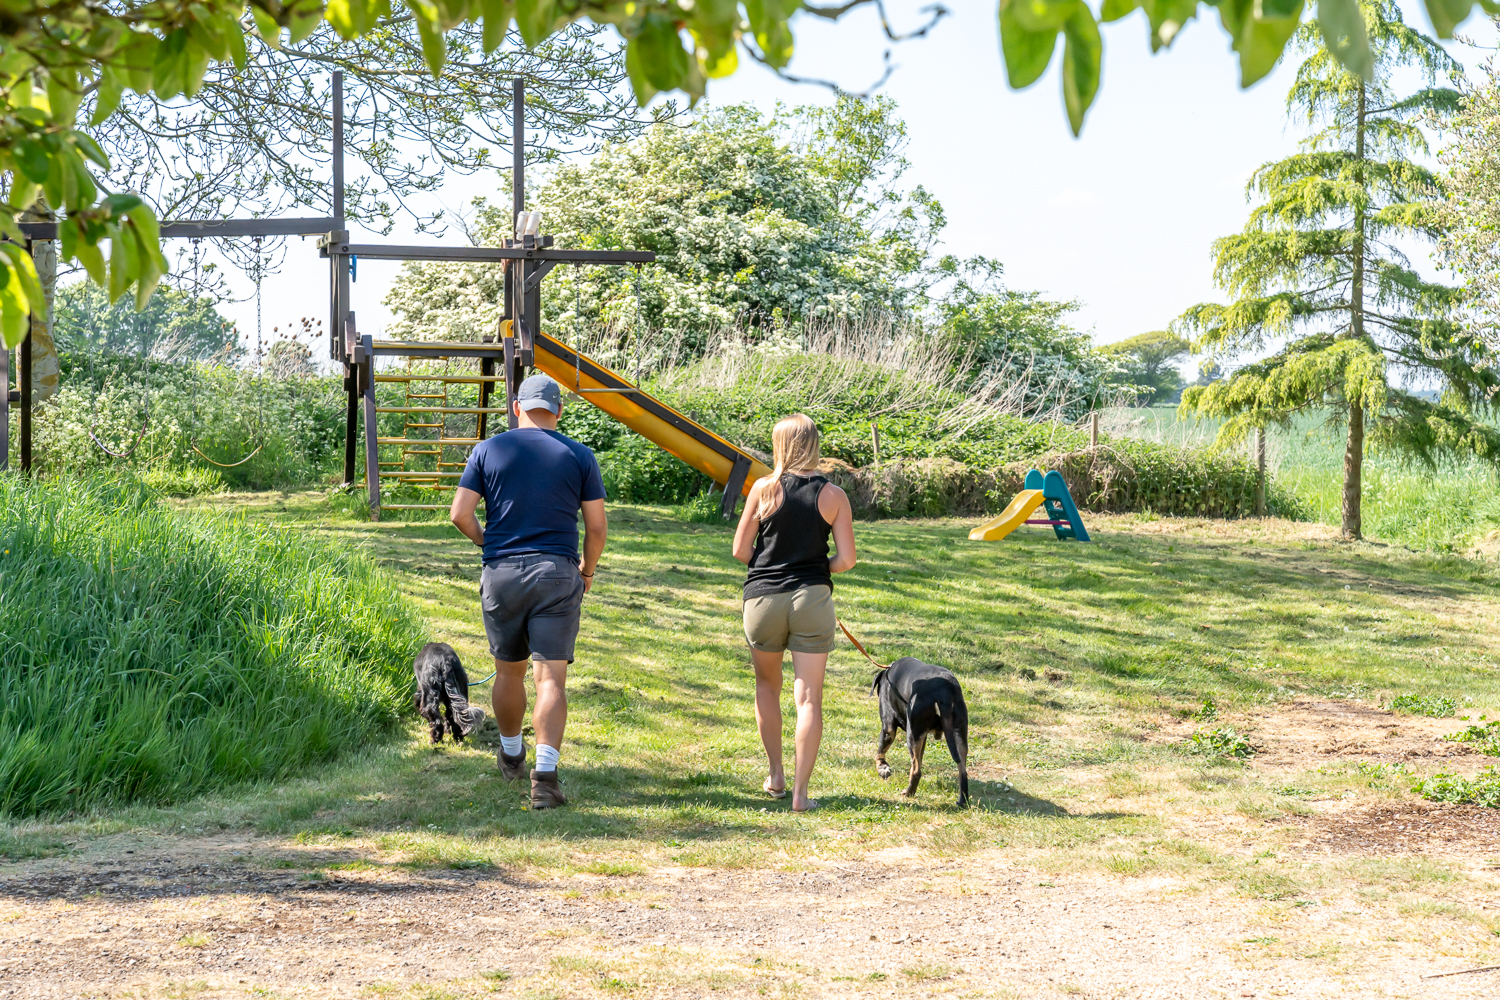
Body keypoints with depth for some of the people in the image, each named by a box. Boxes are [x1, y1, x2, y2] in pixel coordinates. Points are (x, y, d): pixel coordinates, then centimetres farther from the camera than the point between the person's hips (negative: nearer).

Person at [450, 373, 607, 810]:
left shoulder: (489, 450, 2)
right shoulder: (579, 457, 1)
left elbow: (460, 515, -2)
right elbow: (596, 526, 1)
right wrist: (588, 569, 18)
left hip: (502, 575, 2)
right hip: (558, 576, -1)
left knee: (509, 672, 18)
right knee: (552, 677, -5)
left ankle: (511, 755, 38)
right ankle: (545, 772, -19)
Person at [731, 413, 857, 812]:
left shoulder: (763, 489, -4)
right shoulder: (833, 496, -2)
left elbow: (740, 550, 0)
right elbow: (846, 559, -3)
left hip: (763, 598, 0)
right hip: (813, 599, 0)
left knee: (767, 686, 22)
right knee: (808, 699, 0)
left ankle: (776, 776, 25)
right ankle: (800, 792, -4)